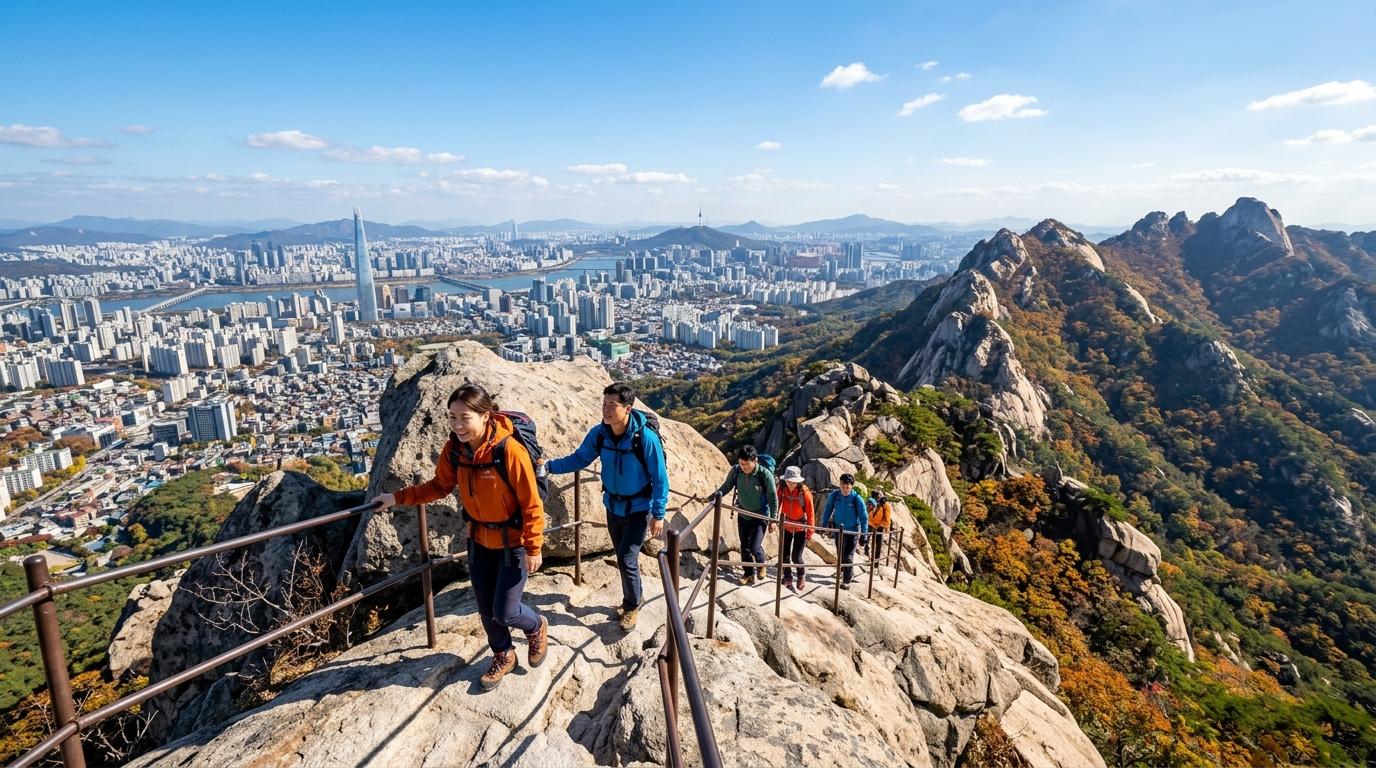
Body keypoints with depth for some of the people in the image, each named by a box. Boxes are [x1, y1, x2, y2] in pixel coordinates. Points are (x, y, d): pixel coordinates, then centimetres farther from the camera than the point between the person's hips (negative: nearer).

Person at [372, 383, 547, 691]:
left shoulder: (509, 450, -29)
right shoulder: (454, 449, -12)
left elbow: (531, 504, -22)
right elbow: (440, 486, 7)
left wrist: (534, 549, -17)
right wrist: (398, 497, 0)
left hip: (512, 542, -5)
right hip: (479, 539, 6)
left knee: (505, 613, 1)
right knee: (486, 608, 17)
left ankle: (537, 628, 35)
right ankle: (503, 657, 43)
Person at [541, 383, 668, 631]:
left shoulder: (645, 436, -27)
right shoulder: (599, 433, -13)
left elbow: (660, 478, -19)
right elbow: (579, 458, -1)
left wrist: (658, 514, -16)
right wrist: (549, 466, -15)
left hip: (638, 508, -5)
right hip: (613, 505, 5)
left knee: (627, 560, -7)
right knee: (623, 558, 18)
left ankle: (633, 606, 19)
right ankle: (631, 601, 40)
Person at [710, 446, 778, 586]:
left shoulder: (765, 474, -25)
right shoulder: (736, 471, -15)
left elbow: (773, 498, -14)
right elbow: (726, 486, 1)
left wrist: (773, 520, -11)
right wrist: (713, 496, -16)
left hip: (760, 517, -4)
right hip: (743, 515, 4)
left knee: (754, 547, -10)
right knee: (744, 547, 13)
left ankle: (761, 564, 23)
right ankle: (749, 574, 33)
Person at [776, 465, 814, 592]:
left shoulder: (805, 492, -24)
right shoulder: (781, 488, -16)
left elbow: (810, 514, -17)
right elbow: (777, 504, -6)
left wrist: (810, 533, -15)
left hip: (801, 527, -3)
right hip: (786, 525, 3)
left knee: (796, 557, -5)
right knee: (784, 554, 7)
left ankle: (800, 576, 25)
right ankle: (788, 578, 30)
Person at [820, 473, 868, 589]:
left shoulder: (857, 499, -19)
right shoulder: (834, 495, -12)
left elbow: (864, 517, -13)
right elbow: (828, 510, 2)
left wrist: (864, 533, -14)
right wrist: (824, 525, 4)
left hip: (853, 531, -4)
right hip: (838, 529, 4)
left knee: (848, 556, -4)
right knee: (840, 554, 17)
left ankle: (847, 580, 5)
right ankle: (848, 571, 42)